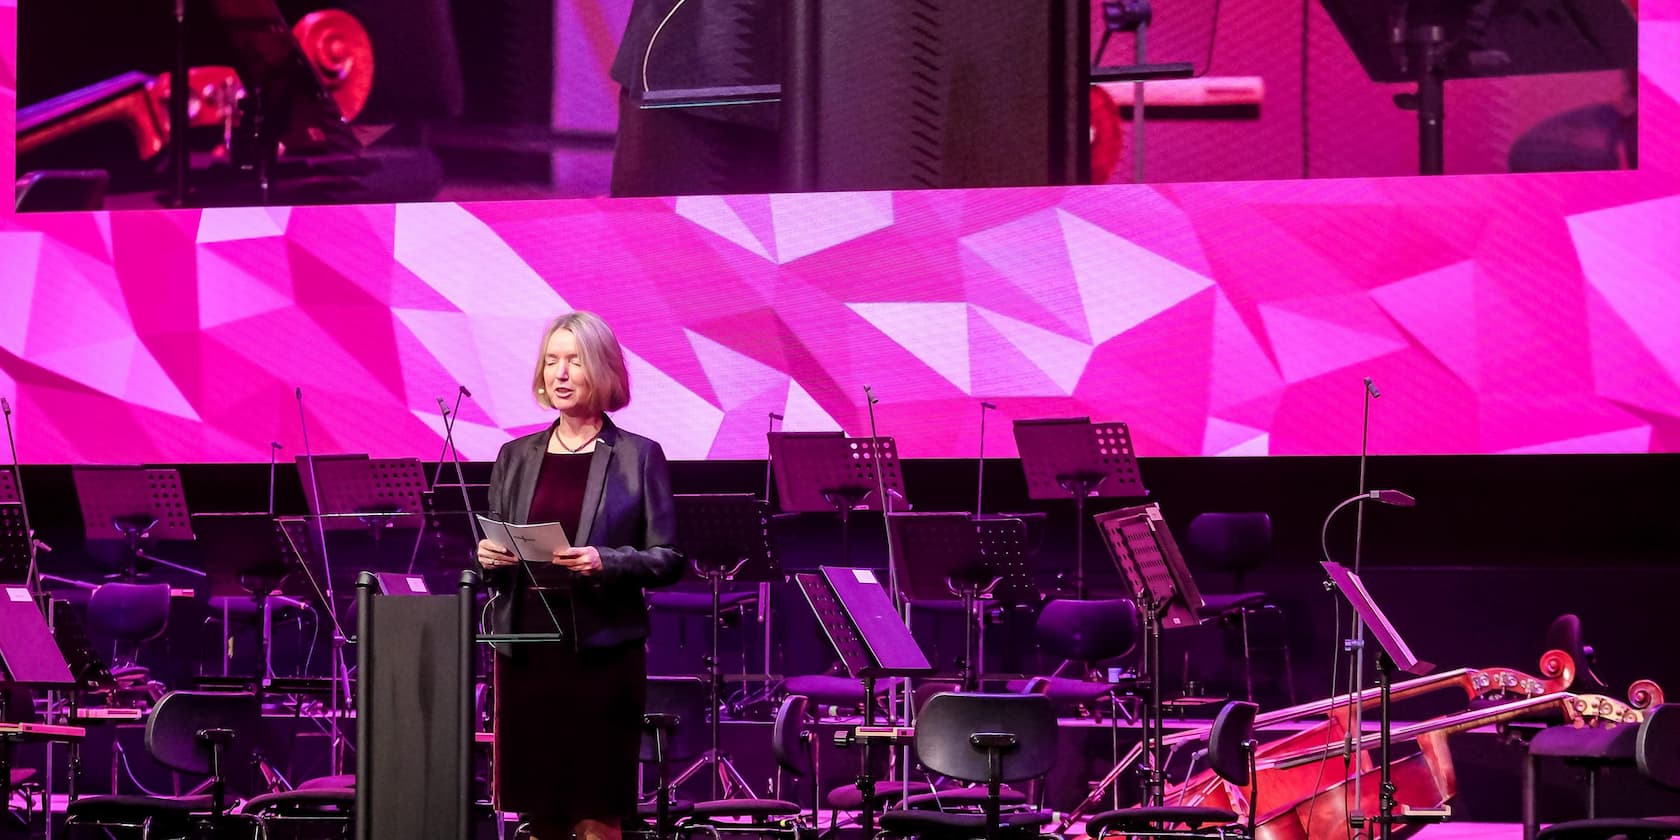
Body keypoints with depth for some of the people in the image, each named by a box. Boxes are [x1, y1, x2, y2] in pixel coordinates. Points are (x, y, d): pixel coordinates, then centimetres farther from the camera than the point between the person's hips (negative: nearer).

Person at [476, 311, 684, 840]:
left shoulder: (639, 457, 2)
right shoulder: (516, 457, 13)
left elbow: (667, 559, -3)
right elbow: (491, 550, 18)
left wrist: (605, 562, -20)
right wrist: (488, 557, -5)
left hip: (603, 650, -4)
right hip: (525, 649, 4)